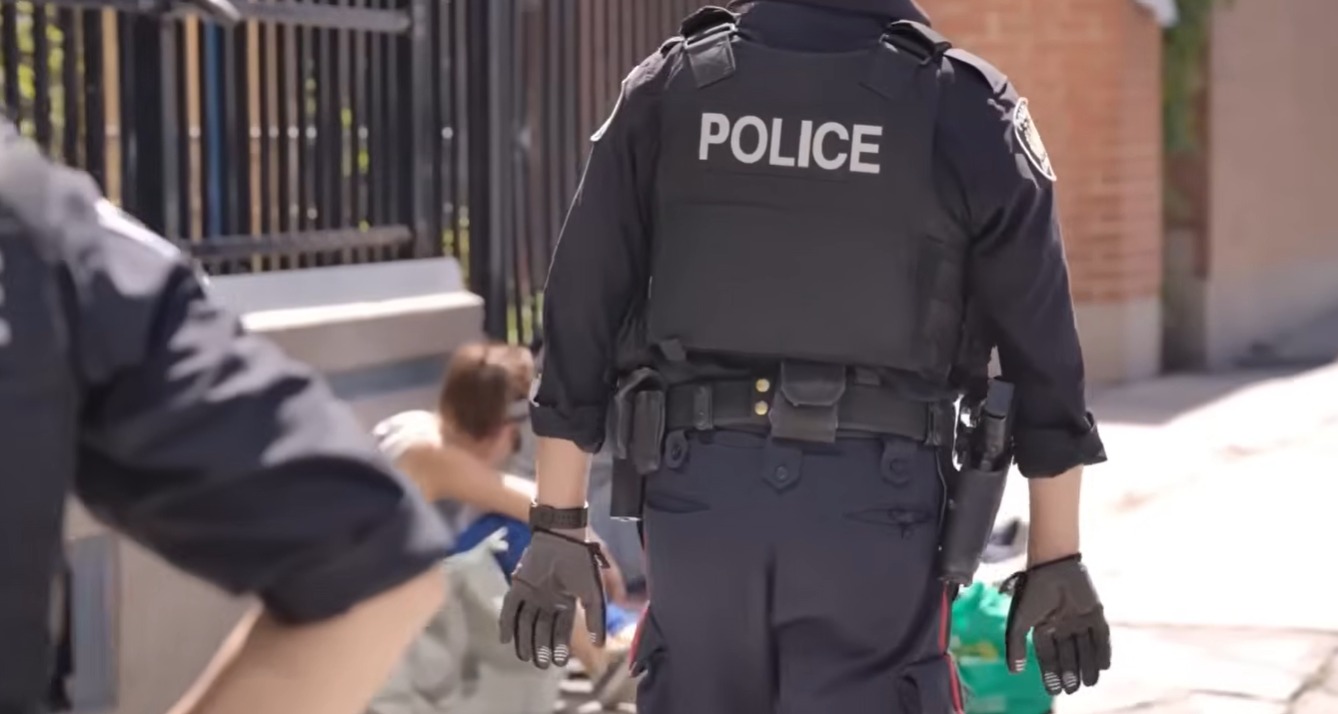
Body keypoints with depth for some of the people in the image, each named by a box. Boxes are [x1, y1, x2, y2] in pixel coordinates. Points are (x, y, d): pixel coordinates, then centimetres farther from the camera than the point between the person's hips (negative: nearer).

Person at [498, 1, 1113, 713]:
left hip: (701, 491, 3)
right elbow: (1043, 350, 0)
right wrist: (1056, 559, 7)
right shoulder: (964, 107, -2)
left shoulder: (668, 89, 4)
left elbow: (582, 316, 4)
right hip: (873, 502, -2)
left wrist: (558, 525, 9)